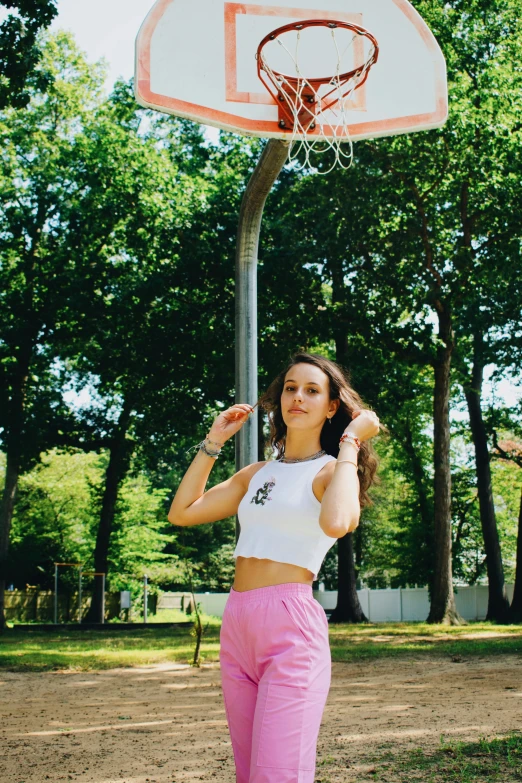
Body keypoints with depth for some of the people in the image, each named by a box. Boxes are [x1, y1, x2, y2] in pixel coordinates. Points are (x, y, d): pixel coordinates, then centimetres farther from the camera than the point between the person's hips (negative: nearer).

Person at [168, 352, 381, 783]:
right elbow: (182, 512, 12)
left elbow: (335, 522, -26)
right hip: (237, 623, 7)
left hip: (292, 624, -7)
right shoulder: (257, 474, 17)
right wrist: (213, 441, 14)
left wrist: (350, 443, -14)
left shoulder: (332, 471, -2)